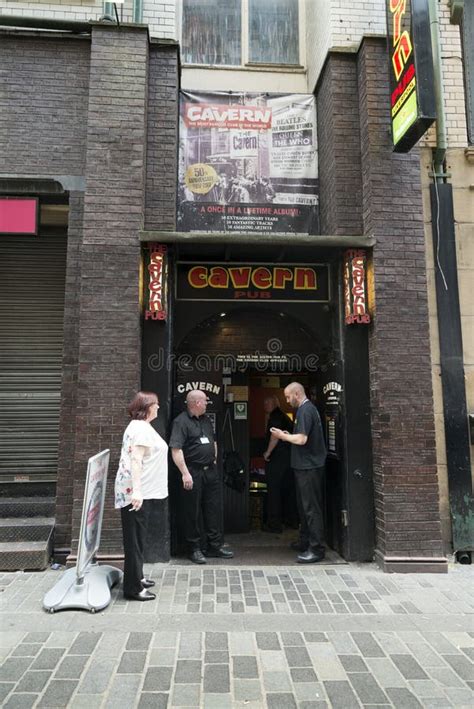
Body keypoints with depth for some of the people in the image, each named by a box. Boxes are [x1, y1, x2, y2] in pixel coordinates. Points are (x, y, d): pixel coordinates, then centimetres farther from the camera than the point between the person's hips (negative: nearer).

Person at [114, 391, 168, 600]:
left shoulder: (139, 426, 16)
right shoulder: (142, 428, -17)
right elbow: (136, 460, -26)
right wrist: (137, 490, -32)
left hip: (139, 491, 11)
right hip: (137, 492, -11)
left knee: (137, 537, 19)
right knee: (135, 538, -4)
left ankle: (136, 578, 31)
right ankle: (133, 588, 4)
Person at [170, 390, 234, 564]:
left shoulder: (206, 419, 13)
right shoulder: (181, 422, -13)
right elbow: (176, 450, -19)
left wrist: (214, 459, 15)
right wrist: (185, 473, -23)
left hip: (210, 471, 8)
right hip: (193, 473, -7)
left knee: (213, 509, 12)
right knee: (192, 512, 4)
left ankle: (215, 546, 23)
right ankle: (194, 549, 17)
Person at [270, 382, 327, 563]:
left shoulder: (305, 411, -17)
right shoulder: (309, 408, 14)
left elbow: (301, 439, -23)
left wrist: (282, 436, -10)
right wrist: (288, 435, 11)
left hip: (309, 467, -11)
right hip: (306, 465, 11)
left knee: (311, 508, -4)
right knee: (304, 506, 18)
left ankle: (316, 549, 3)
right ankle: (305, 543, 29)